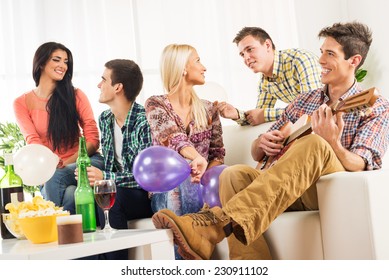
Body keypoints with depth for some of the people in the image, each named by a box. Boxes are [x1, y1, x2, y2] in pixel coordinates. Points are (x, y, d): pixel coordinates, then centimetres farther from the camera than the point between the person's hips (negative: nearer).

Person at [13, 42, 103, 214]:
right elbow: (33, 141, -5)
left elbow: (93, 139, 1)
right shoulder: (22, 103, 9)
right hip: (49, 170, 0)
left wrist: (67, 163, -15)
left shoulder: (75, 95, 8)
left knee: (55, 177, -34)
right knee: (70, 193, -35)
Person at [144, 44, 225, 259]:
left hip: (199, 184, 2)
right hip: (166, 188, -2)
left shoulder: (208, 109, 14)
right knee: (181, 183, -38)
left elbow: (218, 154, 12)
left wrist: (205, 173, -12)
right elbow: (172, 136, -20)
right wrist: (196, 157, -41)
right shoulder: (155, 105, 1)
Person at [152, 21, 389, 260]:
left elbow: (361, 167, -11)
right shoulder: (306, 101, 19)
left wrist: (333, 144, -31)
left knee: (314, 145, -34)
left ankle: (221, 222, -47)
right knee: (234, 174, -24)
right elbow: (256, 154, 21)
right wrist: (262, 143, -4)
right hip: (291, 191, 5)